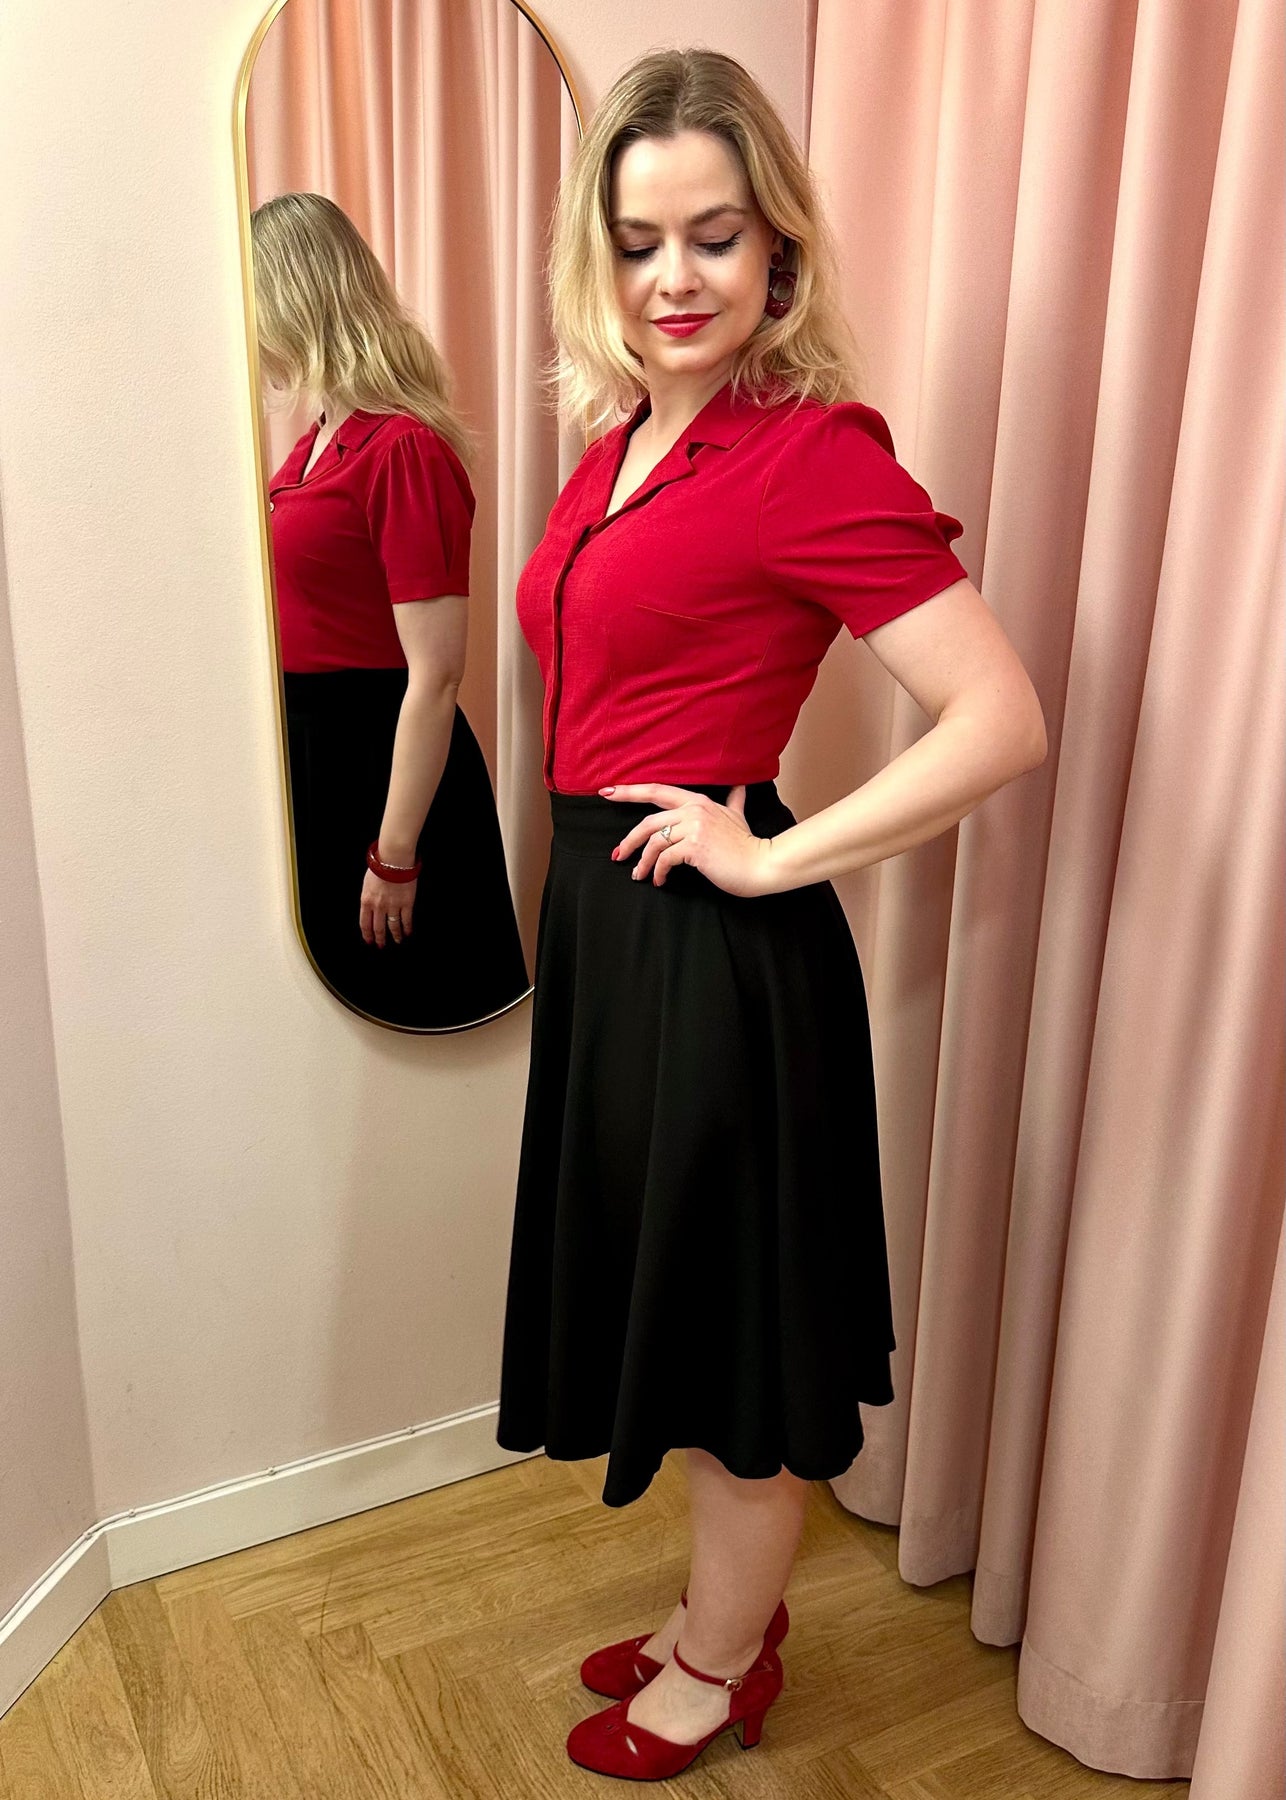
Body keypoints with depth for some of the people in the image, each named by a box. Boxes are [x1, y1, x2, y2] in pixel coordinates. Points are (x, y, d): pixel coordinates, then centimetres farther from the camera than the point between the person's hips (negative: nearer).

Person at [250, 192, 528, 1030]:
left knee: (411, 994, 8)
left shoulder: (404, 449, -20)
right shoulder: (323, 438, 8)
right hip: (307, 743, 9)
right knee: (335, 976, 21)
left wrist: (395, 858, -20)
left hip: (382, 759, -9)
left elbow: (434, 677, -22)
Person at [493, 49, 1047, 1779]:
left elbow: (1005, 721, -21)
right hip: (605, 918, 9)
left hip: (715, 946, -9)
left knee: (734, 1316, 11)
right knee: (670, 1295, 22)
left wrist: (775, 857, -18)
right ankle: (729, 1613, 46)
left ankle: (718, 1673, 37)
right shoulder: (630, 439, 9)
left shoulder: (813, 450, -15)